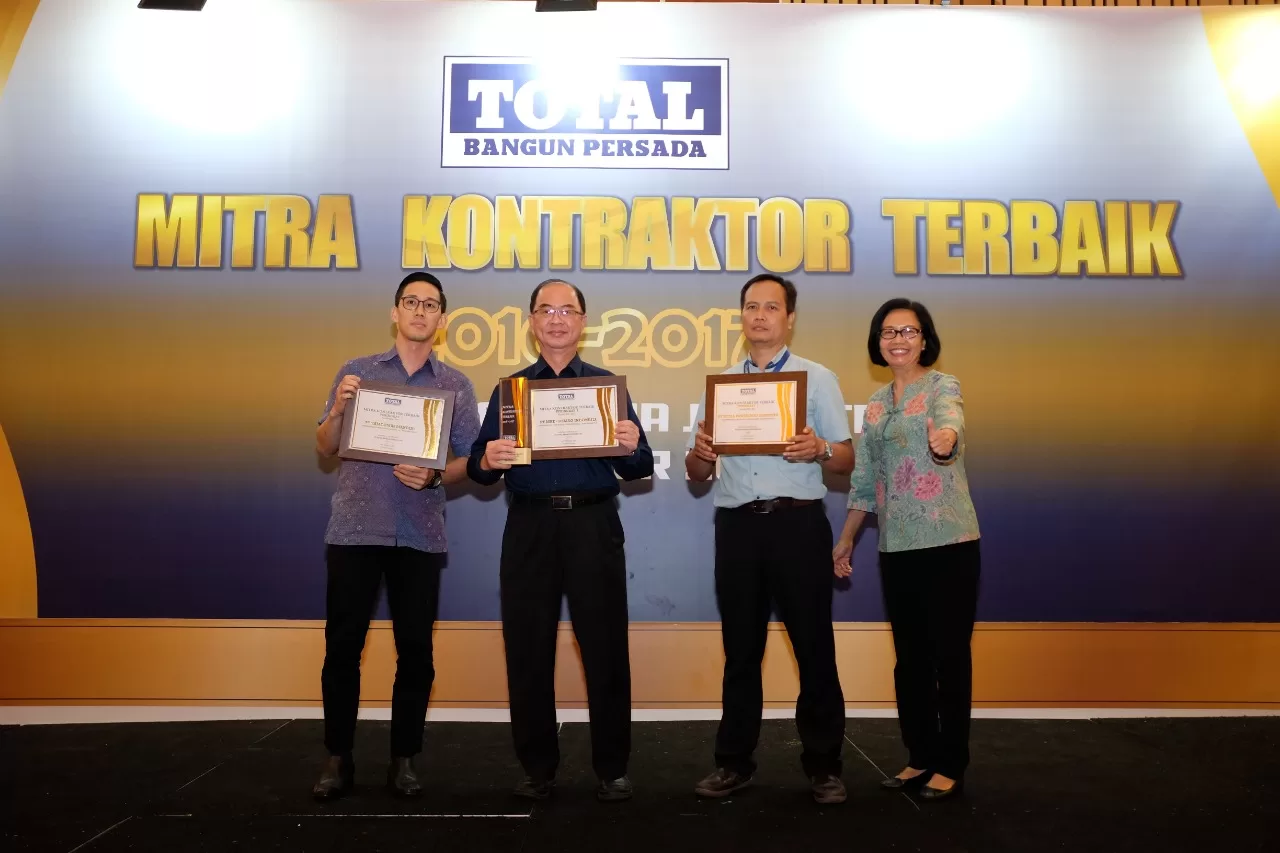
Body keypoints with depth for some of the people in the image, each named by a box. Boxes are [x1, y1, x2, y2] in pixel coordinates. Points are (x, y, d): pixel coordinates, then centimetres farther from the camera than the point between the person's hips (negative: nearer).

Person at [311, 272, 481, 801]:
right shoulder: (355, 372, 8)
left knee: (415, 650, 3)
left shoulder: (456, 385, 7)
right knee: (342, 645, 2)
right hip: (355, 528, 0)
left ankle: (404, 760, 16)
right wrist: (338, 409, -12)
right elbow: (325, 449, 7)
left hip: (420, 534, 0)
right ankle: (338, 758, 15)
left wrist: (434, 477, -15)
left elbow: (470, 460, 4)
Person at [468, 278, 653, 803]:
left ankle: (612, 769, 16)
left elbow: (639, 469, 3)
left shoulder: (607, 385, 9)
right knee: (528, 650, 6)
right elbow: (479, 468, 6)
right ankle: (537, 767, 21)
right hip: (529, 527, 1)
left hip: (593, 524, -1)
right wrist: (487, 461, -17)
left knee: (605, 648, 2)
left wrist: (631, 448, -19)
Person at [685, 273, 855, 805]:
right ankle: (734, 761, 20)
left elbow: (847, 461, 1)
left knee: (814, 646, 2)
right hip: (737, 525, 3)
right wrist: (699, 453, -10)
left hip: (797, 522, -2)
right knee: (741, 648, 10)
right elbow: (697, 474, 13)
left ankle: (823, 765, 14)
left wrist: (818, 450, -21)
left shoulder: (817, 378, 6)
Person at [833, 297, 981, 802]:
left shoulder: (942, 387, -5)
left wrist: (945, 436, -53)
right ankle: (921, 756, 25)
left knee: (950, 654, 2)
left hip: (947, 541, -6)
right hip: (896, 547, 6)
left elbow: (949, 421, -30)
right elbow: (865, 480, 17)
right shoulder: (875, 404, 12)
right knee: (910, 657, 12)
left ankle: (950, 764, 14)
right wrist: (846, 539, 16)